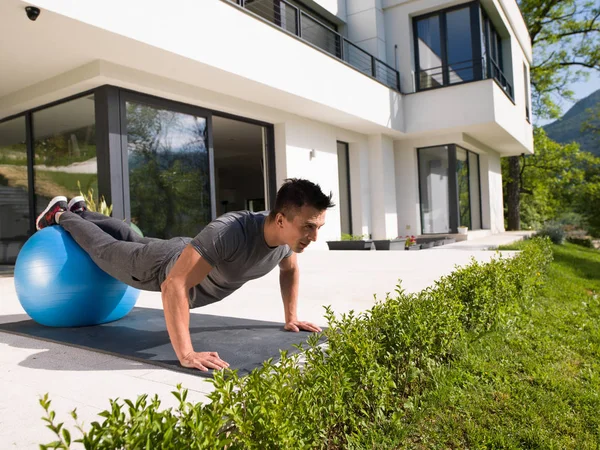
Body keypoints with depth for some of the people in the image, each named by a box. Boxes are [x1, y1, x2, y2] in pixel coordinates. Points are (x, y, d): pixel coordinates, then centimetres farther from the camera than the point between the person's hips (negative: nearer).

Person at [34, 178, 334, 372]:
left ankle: (81, 211, 60)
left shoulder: (287, 234, -25)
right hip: (163, 267, -6)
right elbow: (173, 286, -51)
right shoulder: (228, 233, -50)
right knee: (105, 249, 23)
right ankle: (60, 215, 51)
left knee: (132, 240, 34)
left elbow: (290, 269, -1)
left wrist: (290, 317, -4)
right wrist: (185, 354, -54)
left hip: (192, 257, 7)